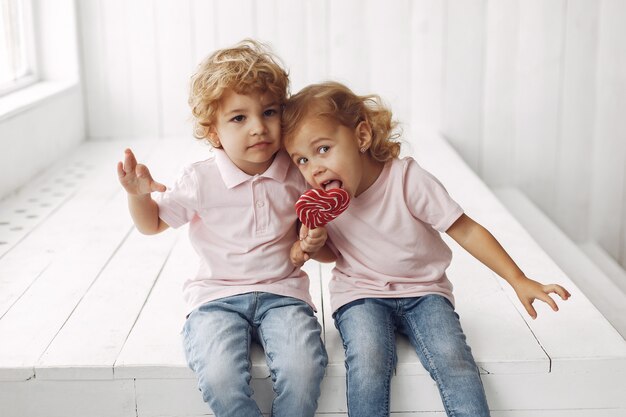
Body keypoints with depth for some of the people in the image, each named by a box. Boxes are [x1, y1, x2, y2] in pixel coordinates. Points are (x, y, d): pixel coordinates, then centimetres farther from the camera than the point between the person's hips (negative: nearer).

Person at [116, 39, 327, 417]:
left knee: (303, 370, -28)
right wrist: (139, 195, -11)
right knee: (220, 378, -29)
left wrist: (313, 241, -9)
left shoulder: (297, 175, 0)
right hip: (217, 296, -1)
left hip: (283, 292, 1)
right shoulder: (201, 181, -4)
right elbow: (153, 223, 10)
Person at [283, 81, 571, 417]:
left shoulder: (407, 179, -17)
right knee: (367, 362, -28)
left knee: (453, 359, -26)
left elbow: (465, 231, -12)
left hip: (423, 291, -1)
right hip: (360, 294, 1)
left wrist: (519, 281, -15)